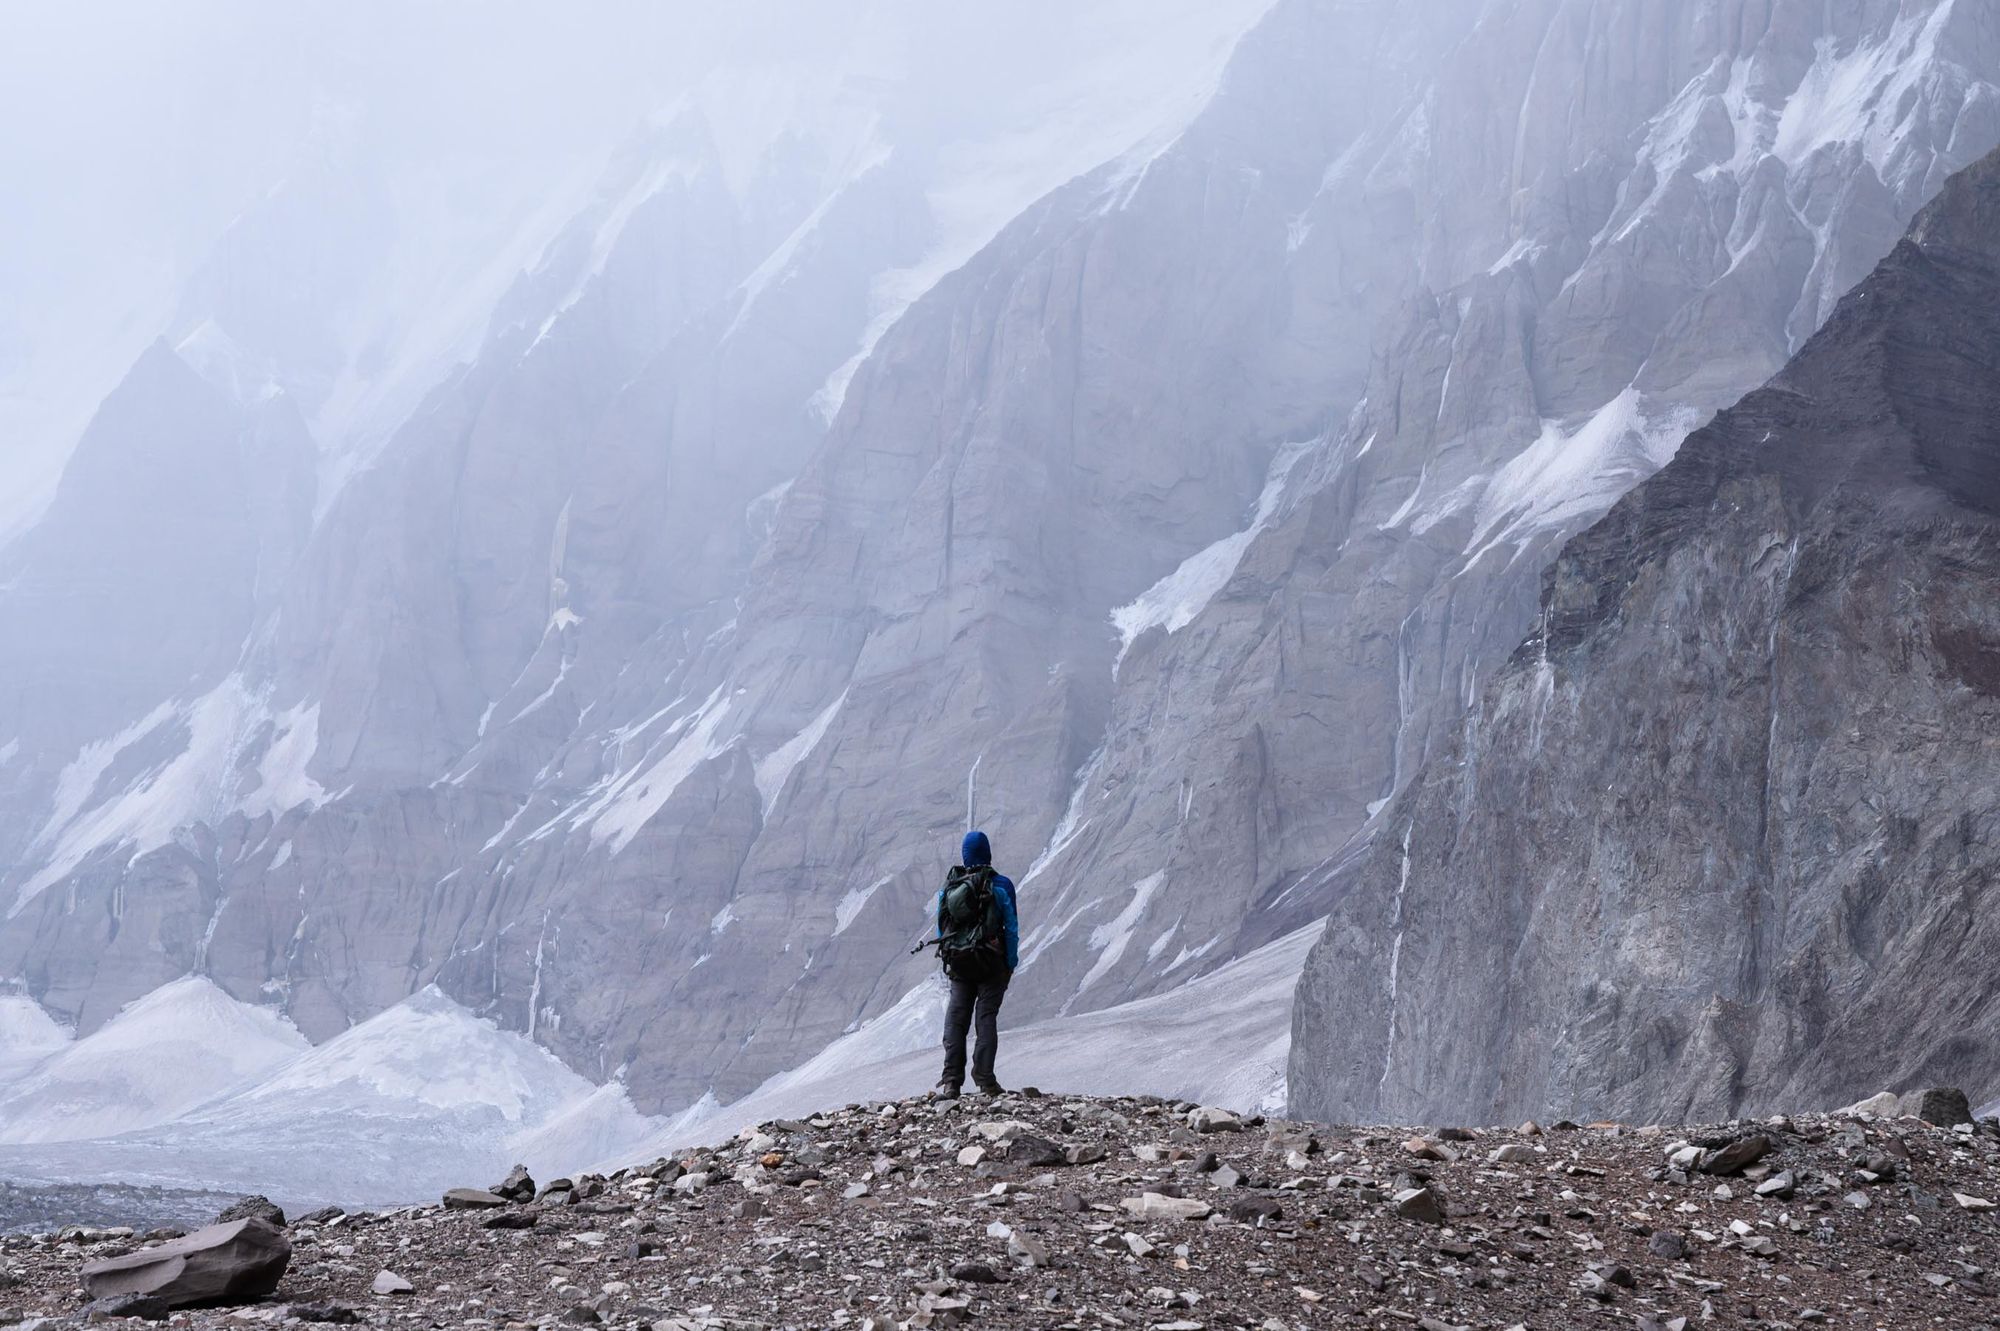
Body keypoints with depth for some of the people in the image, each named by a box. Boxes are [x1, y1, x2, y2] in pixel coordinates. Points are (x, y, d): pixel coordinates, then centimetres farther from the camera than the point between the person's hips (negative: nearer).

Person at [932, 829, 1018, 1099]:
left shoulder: (948, 887, 3)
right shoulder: (1001, 885, -5)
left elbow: (941, 928, 7)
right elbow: (1011, 928, -5)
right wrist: (1011, 964, 3)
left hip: (959, 965, 2)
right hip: (991, 964, -2)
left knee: (955, 1020, 5)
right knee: (986, 1018, 1)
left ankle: (950, 1082, -4)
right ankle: (985, 1081, -5)